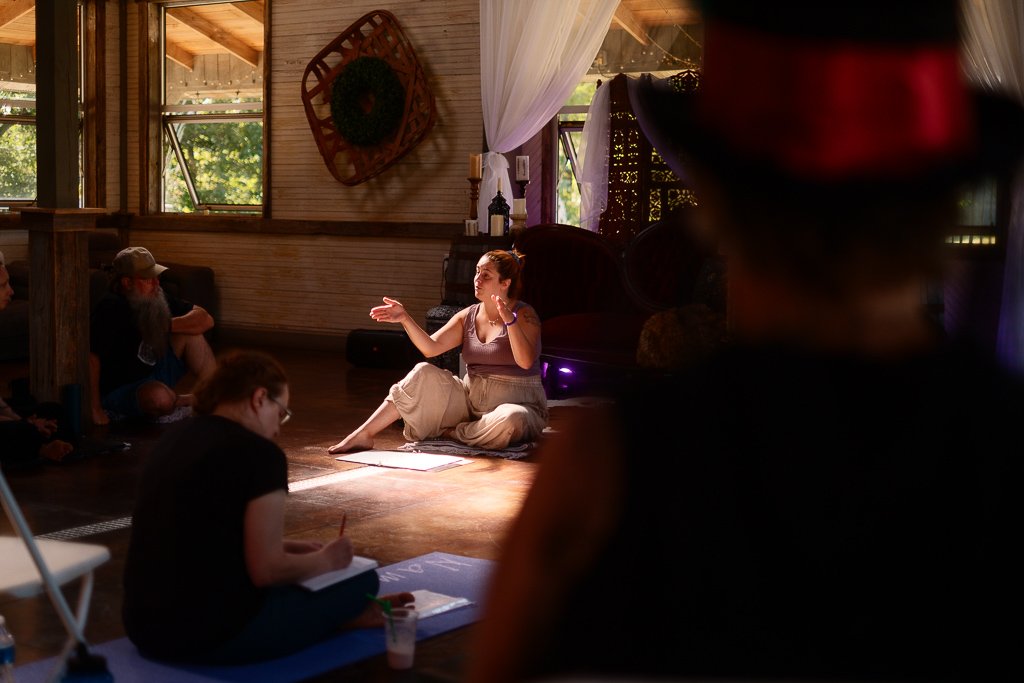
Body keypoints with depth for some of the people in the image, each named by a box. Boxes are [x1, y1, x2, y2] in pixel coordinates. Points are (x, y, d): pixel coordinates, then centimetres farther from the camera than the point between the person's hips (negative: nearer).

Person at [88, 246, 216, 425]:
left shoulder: (154, 298, 2)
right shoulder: (111, 307, -22)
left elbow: (205, 320, 1)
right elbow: (91, 358, -29)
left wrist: (166, 326, -15)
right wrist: (95, 410, -31)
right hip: (120, 390, -8)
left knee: (190, 333, -6)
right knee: (160, 398, -39)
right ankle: (181, 401, -5)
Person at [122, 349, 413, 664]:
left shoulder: (174, 438, 10)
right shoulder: (258, 453, -14)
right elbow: (266, 569, -17)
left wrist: (291, 547, 21)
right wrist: (325, 560, 3)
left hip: (143, 628, 8)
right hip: (214, 635, -8)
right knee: (363, 580, 9)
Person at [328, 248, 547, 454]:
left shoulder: (523, 315, -8)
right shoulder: (468, 316, 9)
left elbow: (525, 361, -25)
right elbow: (431, 348, -2)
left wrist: (510, 320, -36)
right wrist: (405, 319, -13)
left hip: (516, 402, -5)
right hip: (471, 399, 5)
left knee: (511, 420, -41)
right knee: (423, 373, -14)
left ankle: (452, 433, -16)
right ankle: (364, 435, -16)